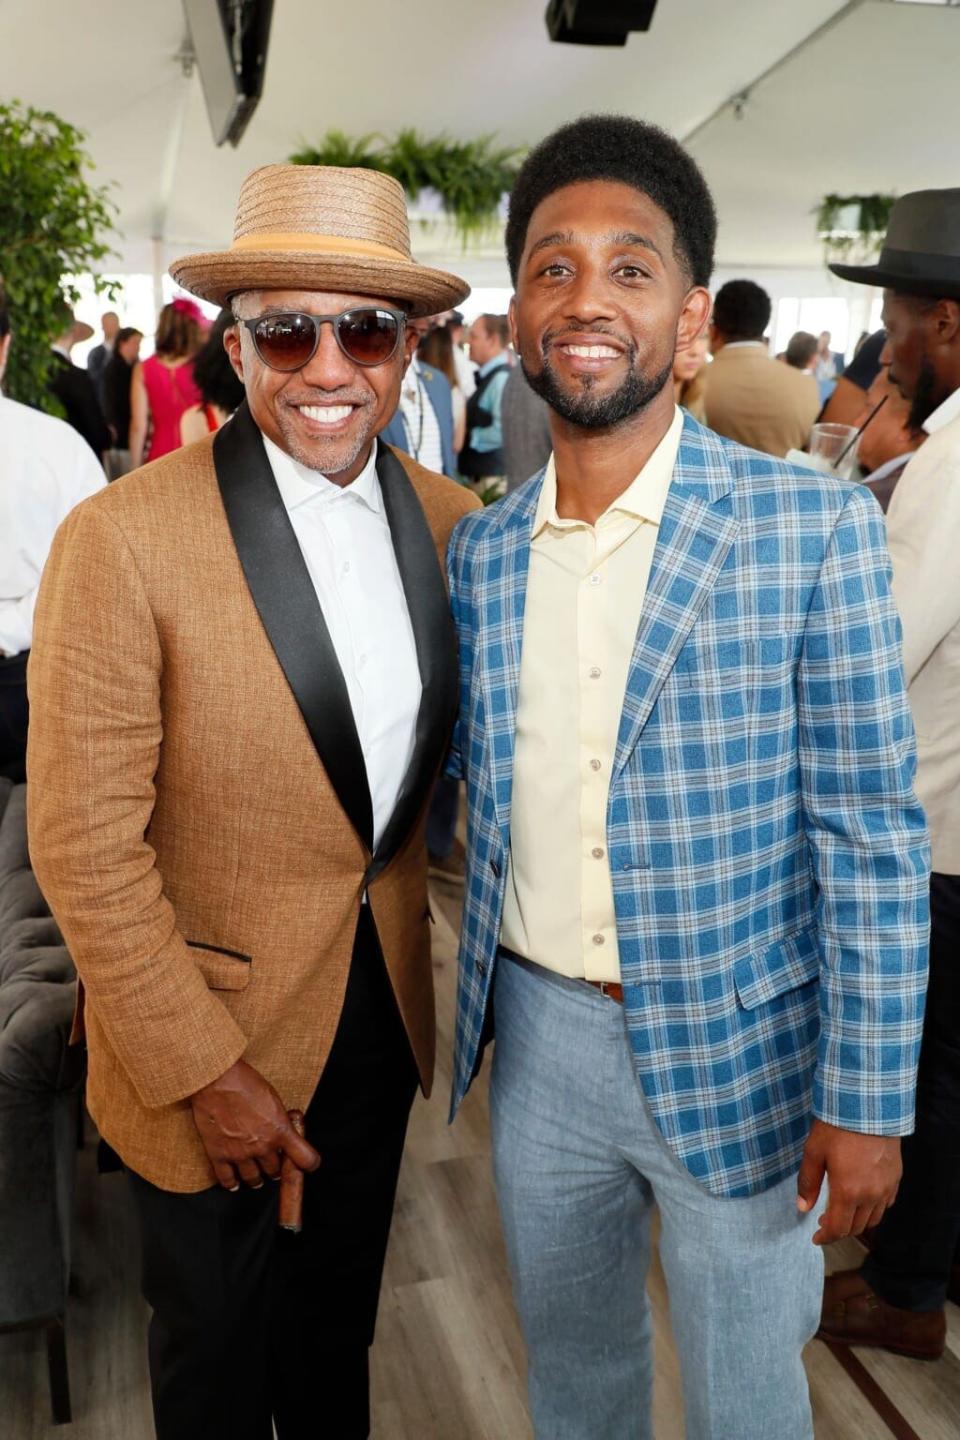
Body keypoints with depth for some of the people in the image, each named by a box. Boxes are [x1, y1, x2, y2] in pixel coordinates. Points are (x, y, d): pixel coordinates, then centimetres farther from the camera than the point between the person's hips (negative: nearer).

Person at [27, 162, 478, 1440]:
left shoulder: (450, 520, -4)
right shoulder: (122, 540, -20)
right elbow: (84, 846, -18)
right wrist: (205, 1071, -15)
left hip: (385, 998, 5)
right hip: (210, 1023, -4)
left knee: (341, 1319, 28)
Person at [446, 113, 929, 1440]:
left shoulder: (816, 531, -14)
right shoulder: (479, 552, -1)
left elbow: (871, 840, -12)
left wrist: (866, 1100, -12)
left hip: (732, 1054, -3)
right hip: (536, 1038, 4)